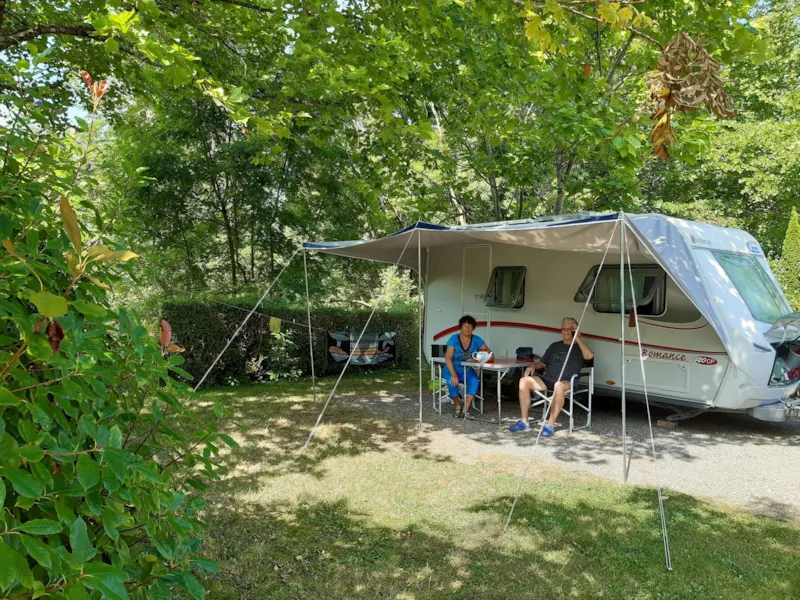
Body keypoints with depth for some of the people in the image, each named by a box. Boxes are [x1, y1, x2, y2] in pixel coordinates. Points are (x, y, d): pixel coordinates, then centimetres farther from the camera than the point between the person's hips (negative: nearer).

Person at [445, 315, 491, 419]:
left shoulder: (476, 340, -2)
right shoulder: (454, 338, -11)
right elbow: (448, 358, -18)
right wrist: (454, 375, -30)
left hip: (467, 371, 2)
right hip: (453, 369, -2)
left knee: (475, 381, -29)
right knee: (452, 382, -33)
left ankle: (466, 409, -26)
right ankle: (458, 407, -9)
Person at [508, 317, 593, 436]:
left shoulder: (578, 347, 10)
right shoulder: (555, 346, 26)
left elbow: (590, 355, -13)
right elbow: (543, 363, 28)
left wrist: (578, 339, -8)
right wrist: (534, 366, 6)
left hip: (567, 382, -5)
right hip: (548, 379, 5)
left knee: (559, 386, -41)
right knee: (524, 381, -17)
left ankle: (550, 424, -35)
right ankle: (524, 422, -16)